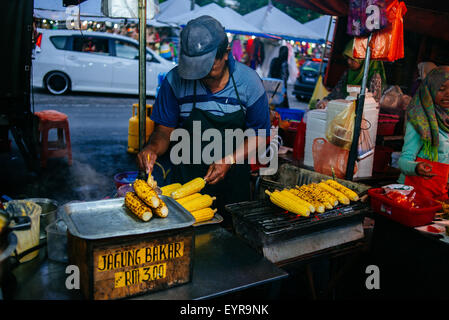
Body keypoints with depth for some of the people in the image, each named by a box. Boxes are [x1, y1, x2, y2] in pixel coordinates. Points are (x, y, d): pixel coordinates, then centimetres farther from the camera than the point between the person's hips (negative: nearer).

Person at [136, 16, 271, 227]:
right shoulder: (175, 81, -9)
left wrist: (229, 161, -17)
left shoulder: (248, 81, -9)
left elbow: (259, 134, -3)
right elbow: (165, 129, 0)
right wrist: (153, 149, -22)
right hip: (187, 177, 0)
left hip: (233, 180, 1)